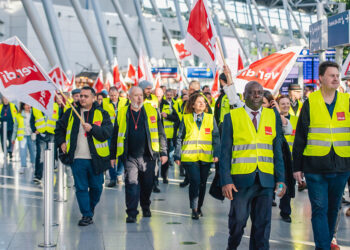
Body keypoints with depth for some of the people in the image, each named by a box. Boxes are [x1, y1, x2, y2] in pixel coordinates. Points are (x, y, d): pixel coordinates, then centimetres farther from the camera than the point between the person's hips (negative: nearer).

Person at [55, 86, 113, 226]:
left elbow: (108, 132, -11)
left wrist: (92, 128, -22)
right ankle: (86, 215, 8)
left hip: (95, 158, -1)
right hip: (77, 158, 1)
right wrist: (61, 142, 8)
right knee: (81, 187, 0)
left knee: (96, 187, 10)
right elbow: (59, 128, 22)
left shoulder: (101, 114, 2)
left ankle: (91, 207, 36)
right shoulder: (70, 113, 9)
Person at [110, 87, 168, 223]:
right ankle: (132, 213, -5)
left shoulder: (152, 111, 4)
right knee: (131, 183, -10)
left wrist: (163, 152, 2)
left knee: (147, 184, 11)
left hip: (148, 156, 1)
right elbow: (115, 136, 10)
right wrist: (113, 155, 8)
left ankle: (145, 207, 34)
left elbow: (161, 133, 7)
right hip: (130, 157, -1)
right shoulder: (122, 113, 5)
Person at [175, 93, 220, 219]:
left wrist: (216, 153, -5)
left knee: (202, 183, 10)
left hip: (206, 157, 2)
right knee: (194, 181, -12)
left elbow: (216, 137, 6)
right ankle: (194, 209, -3)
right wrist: (177, 156, 4)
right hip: (190, 156, -2)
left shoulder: (210, 118, 7)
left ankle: (199, 207, 26)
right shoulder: (186, 119, 4)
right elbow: (180, 138, 7)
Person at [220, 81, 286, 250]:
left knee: (263, 223, 3)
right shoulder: (232, 117, 4)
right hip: (241, 179, -2)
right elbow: (225, 152, 1)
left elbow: (278, 150, 10)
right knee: (238, 220, 4)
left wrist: (281, 179, 2)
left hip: (266, 179, 2)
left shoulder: (272, 116, 11)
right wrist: (226, 181, -7)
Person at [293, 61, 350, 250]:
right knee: (319, 209, -3)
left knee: (333, 208, 14)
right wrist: (297, 166, 1)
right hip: (315, 167, -2)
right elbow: (300, 137, 3)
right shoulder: (310, 103, 0)